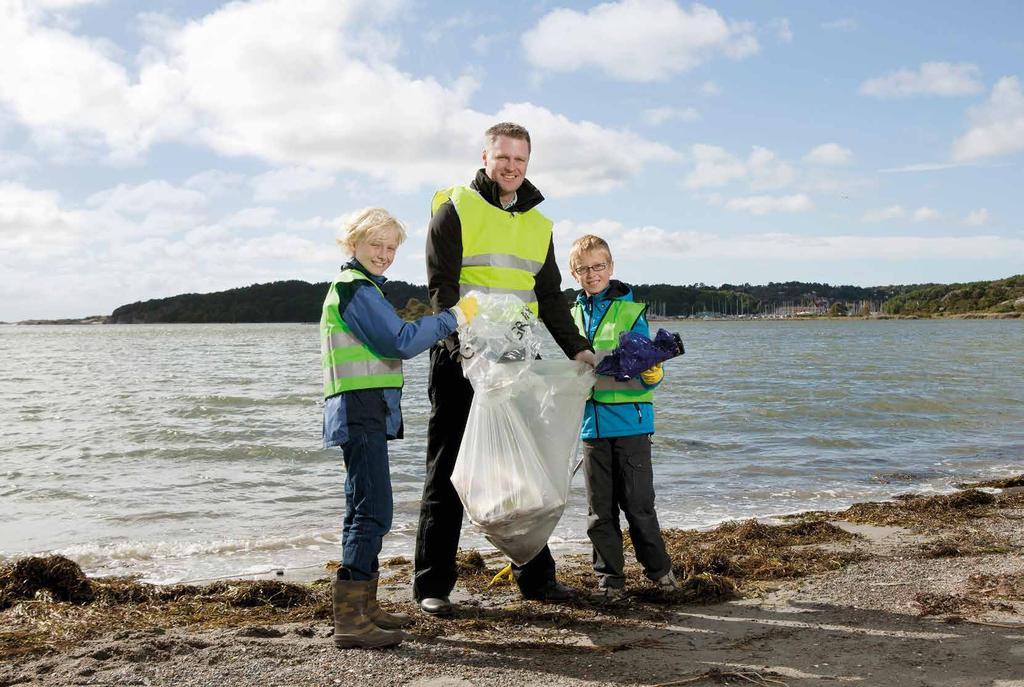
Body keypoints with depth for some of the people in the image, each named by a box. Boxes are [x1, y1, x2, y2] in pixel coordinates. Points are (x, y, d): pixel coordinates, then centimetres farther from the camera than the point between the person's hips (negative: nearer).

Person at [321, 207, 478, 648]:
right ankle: (349, 620, -12)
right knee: (373, 511, -13)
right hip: (362, 410, -11)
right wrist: (454, 316, -13)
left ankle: (364, 608, 24)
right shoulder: (357, 288, -11)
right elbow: (402, 342, -17)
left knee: (365, 511, 15)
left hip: (366, 413, 11)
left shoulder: (355, 286, 22)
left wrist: (406, 319, 11)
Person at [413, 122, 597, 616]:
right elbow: (441, 287, -10)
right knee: (447, 474, 1)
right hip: (460, 359, -5)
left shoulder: (538, 224, 16)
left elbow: (550, 298, 19)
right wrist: (463, 341, -24)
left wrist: (577, 348, 7)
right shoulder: (455, 208, -1)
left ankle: (535, 576, 21)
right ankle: (432, 586, 10)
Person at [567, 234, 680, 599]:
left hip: (630, 421, -4)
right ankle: (609, 576, 21)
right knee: (600, 508, 9)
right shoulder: (573, 316, 11)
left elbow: (645, 363, -6)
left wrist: (652, 374, -26)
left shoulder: (631, 311, -3)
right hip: (592, 424, 4)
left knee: (638, 503, 2)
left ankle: (659, 569, 20)